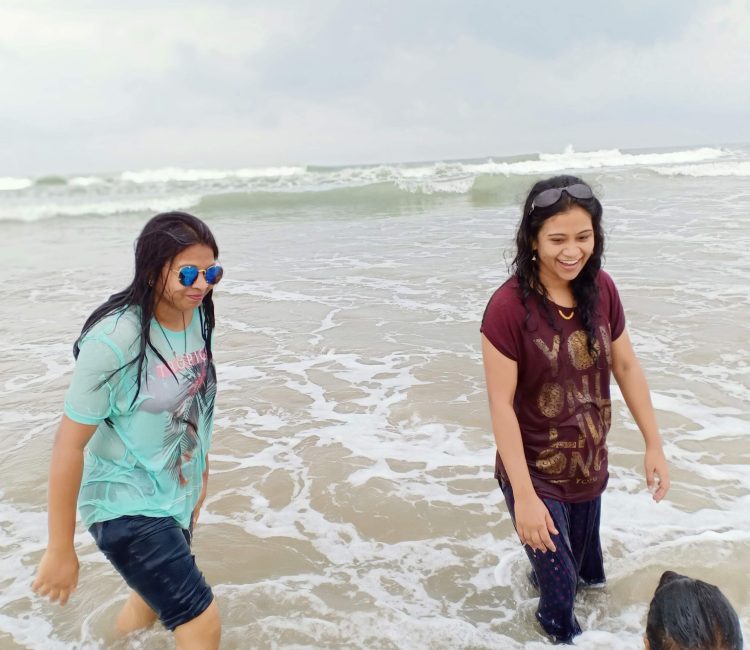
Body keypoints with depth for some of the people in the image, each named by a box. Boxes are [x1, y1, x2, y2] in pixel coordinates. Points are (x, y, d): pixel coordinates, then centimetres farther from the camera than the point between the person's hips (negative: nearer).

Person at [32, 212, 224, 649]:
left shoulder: (197, 316, -6)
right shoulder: (114, 340, -27)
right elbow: (69, 445, -21)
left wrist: (200, 469, 17)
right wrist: (60, 550, -15)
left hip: (177, 494, 7)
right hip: (126, 503, -7)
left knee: (154, 600, 27)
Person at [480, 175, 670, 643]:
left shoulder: (601, 289, -8)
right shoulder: (509, 307, -25)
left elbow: (626, 366, 2)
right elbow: (501, 405, -23)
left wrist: (654, 445, 6)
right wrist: (524, 495, -21)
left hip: (591, 466, 5)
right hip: (537, 475, -5)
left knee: (583, 568, 27)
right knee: (560, 586, 13)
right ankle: (561, 631, 45)